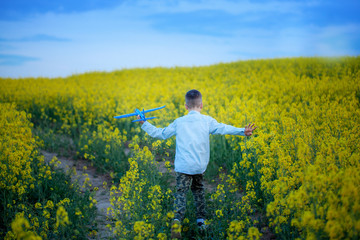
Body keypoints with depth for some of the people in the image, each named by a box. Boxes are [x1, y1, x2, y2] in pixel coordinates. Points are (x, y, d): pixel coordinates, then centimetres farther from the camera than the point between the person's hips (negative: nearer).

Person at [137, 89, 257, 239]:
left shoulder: (178, 122, 4)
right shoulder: (207, 121, 1)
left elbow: (160, 133, 12)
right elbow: (223, 128, -9)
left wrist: (144, 124, 23)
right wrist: (242, 131, -12)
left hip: (183, 166, -1)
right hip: (199, 166, 1)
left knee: (181, 192, -5)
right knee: (198, 189, 21)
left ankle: (177, 219, -28)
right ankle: (201, 220, 25)